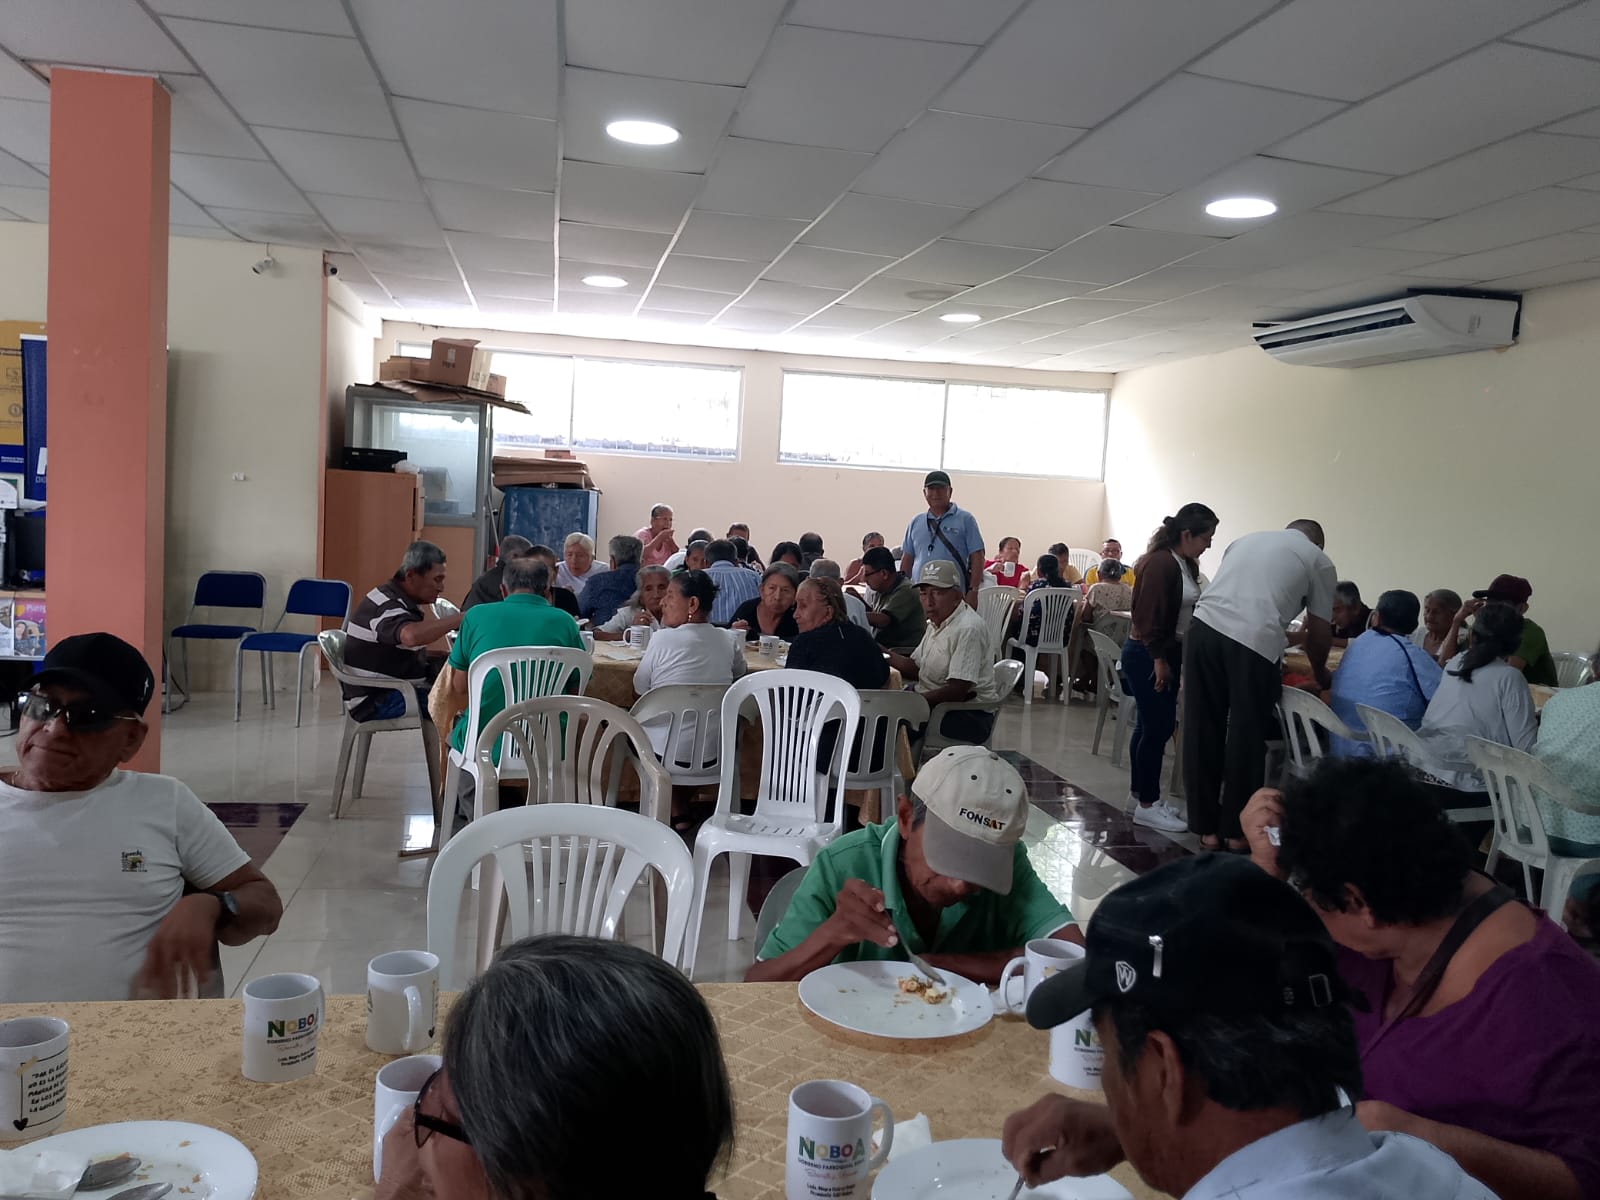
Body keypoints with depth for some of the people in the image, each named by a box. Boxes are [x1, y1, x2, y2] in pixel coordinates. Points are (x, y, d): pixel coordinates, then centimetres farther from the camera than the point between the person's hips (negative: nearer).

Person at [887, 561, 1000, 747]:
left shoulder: (968, 629, -19)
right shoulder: (936, 623, 13)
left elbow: (957, 691, -24)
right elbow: (916, 670, 18)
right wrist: (891, 658, 0)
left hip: (969, 715, -9)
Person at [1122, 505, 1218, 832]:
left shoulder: (1187, 565, 12)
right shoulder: (1159, 563, -17)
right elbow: (1150, 616, -21)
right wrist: (1159, 659, -19)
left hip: (1167, 653, 9)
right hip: (1146, 655, -9)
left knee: (1150, 725, 14)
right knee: (1157, 728, -6)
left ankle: (1139, 792, 24)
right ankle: (1146, 805, 2)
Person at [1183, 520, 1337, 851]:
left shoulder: (1246, 540, 30)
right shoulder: (1319, 560, 17)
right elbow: (1318, 632, 19)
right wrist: (1320, 675, 38)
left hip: (1204, 626, 4)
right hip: (1254, 641, -4)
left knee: (1203, 733, 10)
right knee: (1246, 739, 9)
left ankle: (1206, 828, 18)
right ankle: (1237, 831, 19)